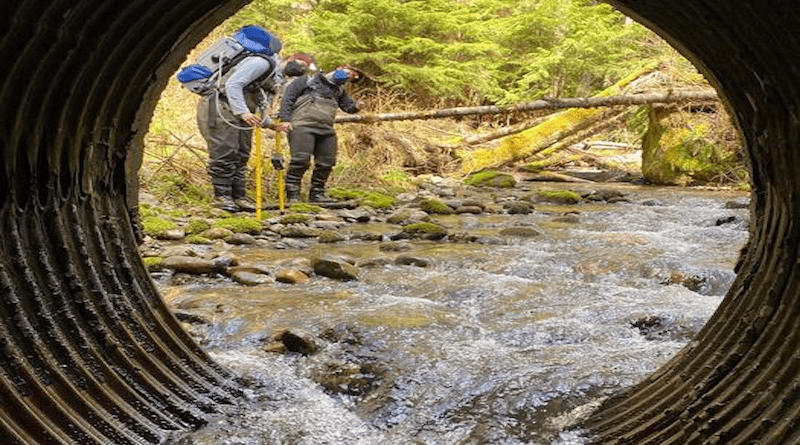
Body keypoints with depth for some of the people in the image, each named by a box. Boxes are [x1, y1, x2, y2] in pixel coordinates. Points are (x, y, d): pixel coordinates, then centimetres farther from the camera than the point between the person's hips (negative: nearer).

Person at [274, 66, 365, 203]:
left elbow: (348, 106, 17)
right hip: (303, 126, -6)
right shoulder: (308, 80, 9)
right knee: (301, 160, -16)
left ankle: (317, 194, 16)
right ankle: (292, 194, -8)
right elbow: (288, 97, 3)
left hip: (326, 130, 6)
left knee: (327, 162, 3)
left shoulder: (339, 91, 25)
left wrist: (356, 107, -9)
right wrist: (285, 119, -8)